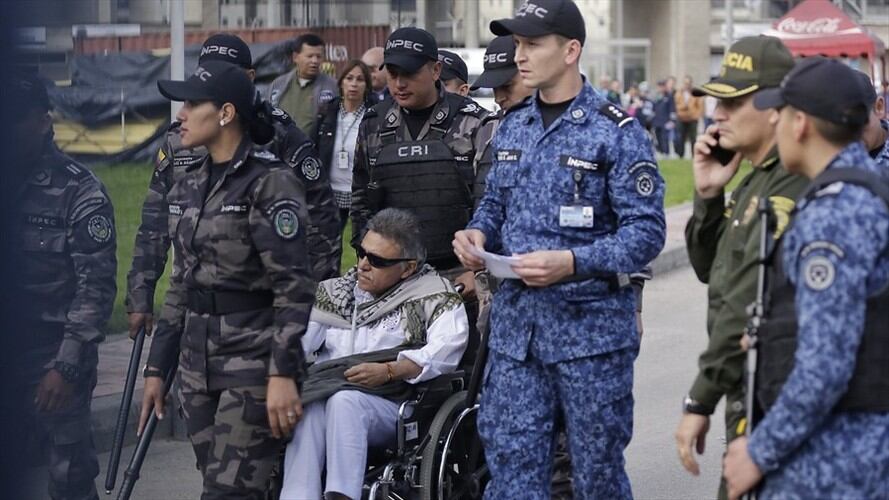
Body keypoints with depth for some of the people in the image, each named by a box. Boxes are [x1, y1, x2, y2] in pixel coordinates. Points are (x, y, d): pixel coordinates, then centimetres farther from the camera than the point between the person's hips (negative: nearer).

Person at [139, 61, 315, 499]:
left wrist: (283, 372, -21)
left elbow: (294, 287, -15)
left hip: (252, 363, -7)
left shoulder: (269, 183, -10)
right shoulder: (187, 189, 13)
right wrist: (157, 367, 17)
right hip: (197, 365, 8)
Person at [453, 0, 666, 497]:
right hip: (516, 324, 5)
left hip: (592, 326, -5)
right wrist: (478, 233, 0)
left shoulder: (617, 131, -8)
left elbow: (646, 232, -13)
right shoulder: (513, 127, 11)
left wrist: (571, 263, -24)